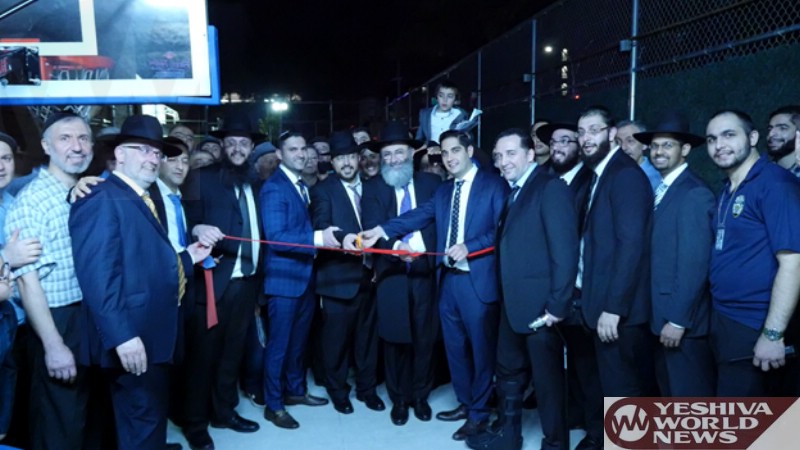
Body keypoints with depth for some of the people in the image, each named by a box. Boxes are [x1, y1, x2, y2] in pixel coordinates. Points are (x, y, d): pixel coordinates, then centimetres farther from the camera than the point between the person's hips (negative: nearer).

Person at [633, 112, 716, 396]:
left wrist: (678, 320, -20)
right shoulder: (661, 191, 13)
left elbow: (694, 264, -21)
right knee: (671, 395, 19)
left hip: (683, 320, -9)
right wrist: (666, 318, 12)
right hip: (663, 316, 9)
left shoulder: (694, 194, -15)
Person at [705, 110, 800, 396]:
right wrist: (719, 320, 8)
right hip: (722, 321, 8)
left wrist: (773, 335, -23)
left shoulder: (775, 184, -15)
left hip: (753, 329, -8)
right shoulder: (728, 192, 11)